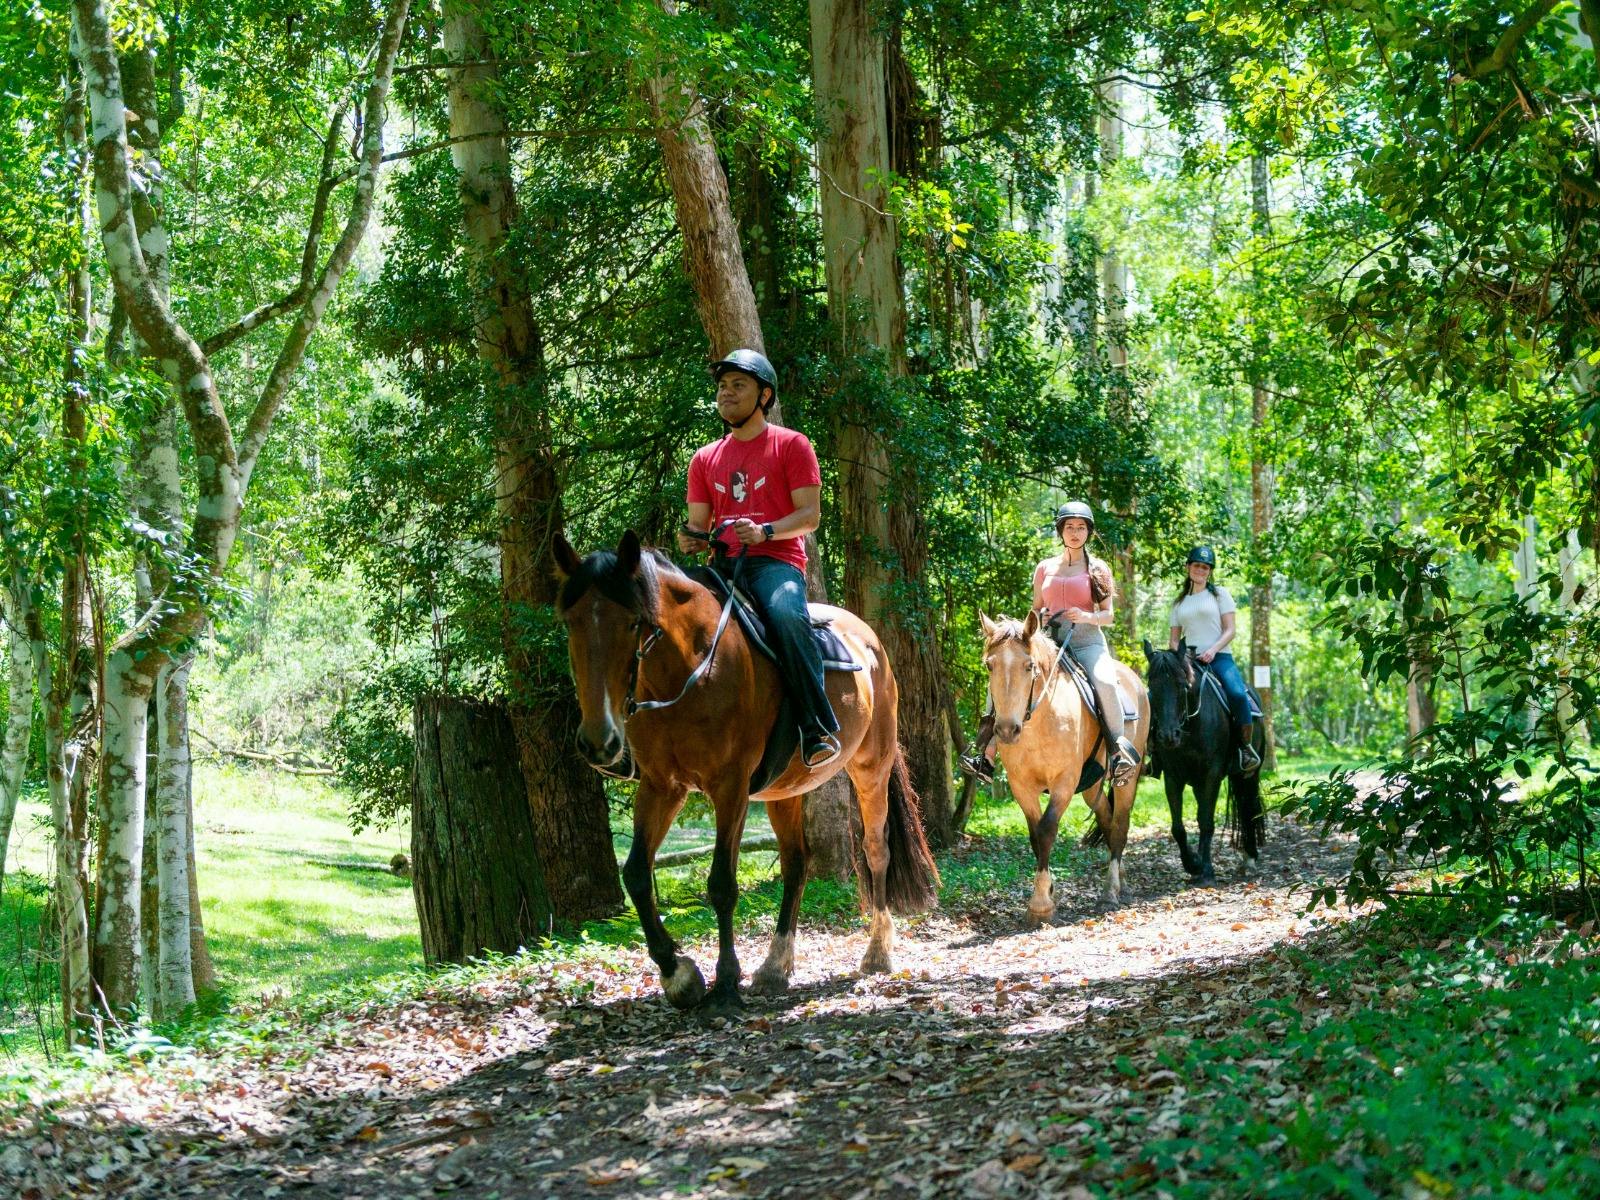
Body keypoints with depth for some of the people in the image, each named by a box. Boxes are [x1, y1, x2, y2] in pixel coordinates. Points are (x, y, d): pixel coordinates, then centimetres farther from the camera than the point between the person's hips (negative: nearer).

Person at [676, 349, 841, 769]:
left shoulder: (791, 445, 7)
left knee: (787, 616, -37)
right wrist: (692, 540, -6)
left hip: (776, 561, -5)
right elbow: (699, 523, 19)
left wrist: (764, 532, -19)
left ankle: (818, 730, -35)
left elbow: (810, 514, -1)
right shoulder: (705, 459, 20)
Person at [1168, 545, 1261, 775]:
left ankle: (1246, 748, -18)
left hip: (1219, 657, -3)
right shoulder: (1179, 603, 19)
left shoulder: (1219, 593, 9)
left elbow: (1230, 631, 1)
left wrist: (1213, 650, -16)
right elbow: (1173, 639, 18)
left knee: (1237, 694, -32)